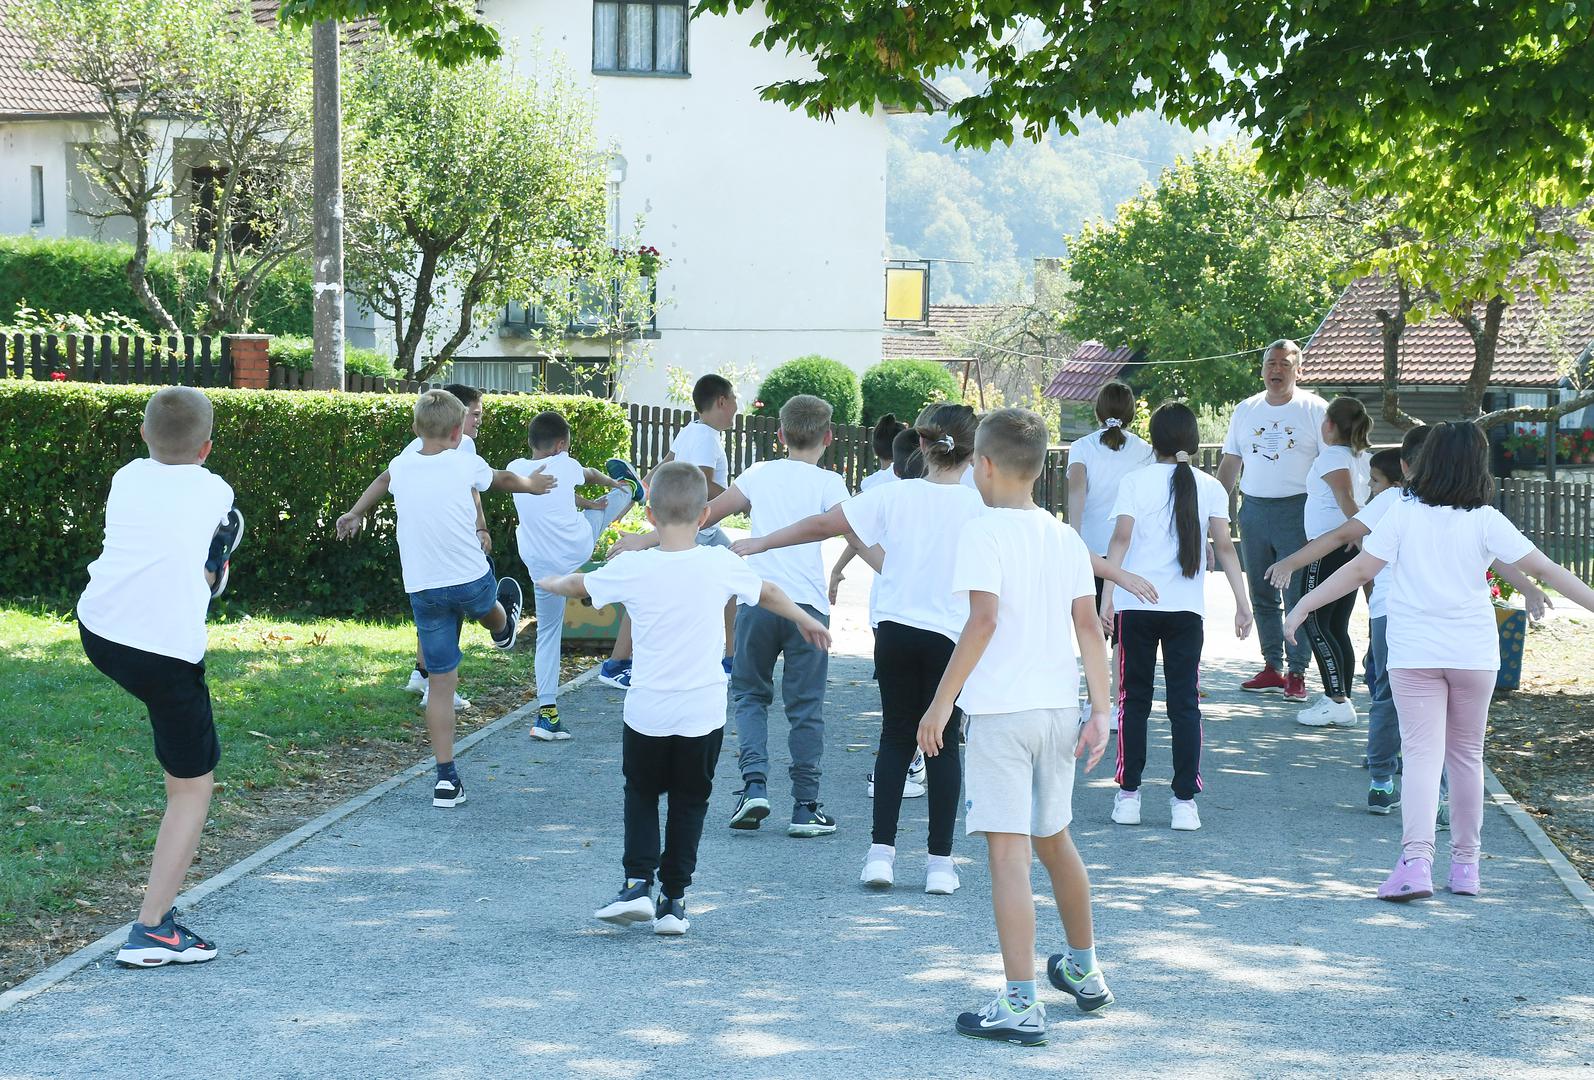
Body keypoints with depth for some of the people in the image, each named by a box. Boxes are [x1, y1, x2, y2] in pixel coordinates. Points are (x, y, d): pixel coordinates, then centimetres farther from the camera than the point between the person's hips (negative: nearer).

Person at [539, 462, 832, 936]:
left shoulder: (631, 568, -9)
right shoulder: (720, 565, -6)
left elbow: (578, 586, 11)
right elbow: (769, 593, 14)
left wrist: (550, 583, 35)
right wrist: (808, 621, 33)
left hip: (647, 711, -1)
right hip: (703, 713, 1)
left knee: (641, 793, 19)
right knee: (689, 802, 14)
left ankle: (638, 883, 6)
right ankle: (673, 898, 12)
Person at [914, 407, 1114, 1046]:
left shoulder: (982, 532, -9)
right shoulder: (1065, 537, 10)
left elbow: (983, 619, -19)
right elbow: (1088, 625, 6)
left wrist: (942, 702, -15)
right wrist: (1101, 710, 6)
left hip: (999, 708, -7)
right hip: (1058, 706, 7)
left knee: (1009, 850, -6)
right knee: (1053, 839, 23)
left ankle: (1020, 1005, -8)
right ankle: (1084, 972, 37)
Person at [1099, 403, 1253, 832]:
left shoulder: (1136, 481, 1)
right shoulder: (1210, 487, 5)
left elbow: (1121, 537, -8)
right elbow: (1224, 546, -1)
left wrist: (1108, 594, -9)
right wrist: (1242, 602, 1)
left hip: (1136, 606, -1)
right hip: (1187, 608, 1)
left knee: (1134, 699, 9)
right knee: (1185, 704, 4)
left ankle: (1128, 795, 10)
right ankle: (1185, 801, 0)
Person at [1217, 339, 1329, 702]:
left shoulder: (1315, 410, -1)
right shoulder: (1246, 410, 12)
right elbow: (1230, 463, 17)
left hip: (1297, 510, -5)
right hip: (1253, 509, 5)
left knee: (1298, 596, -5)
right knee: (1261, 596, 9)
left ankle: (1297, 672, 1)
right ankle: (1272, 667, 17)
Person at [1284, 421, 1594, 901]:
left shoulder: (1403, 514, -4)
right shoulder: (1486, 521, -4)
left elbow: (1358, 570, -6)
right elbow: (1543, 569, -5)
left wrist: (1304, 605, 2)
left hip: (1413, 655, -1)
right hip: (1473, 654, 1)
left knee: (1422, 753, -5)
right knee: (1467, 756, 14)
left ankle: (1416, 858, -23)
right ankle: (1465, 865, 20)